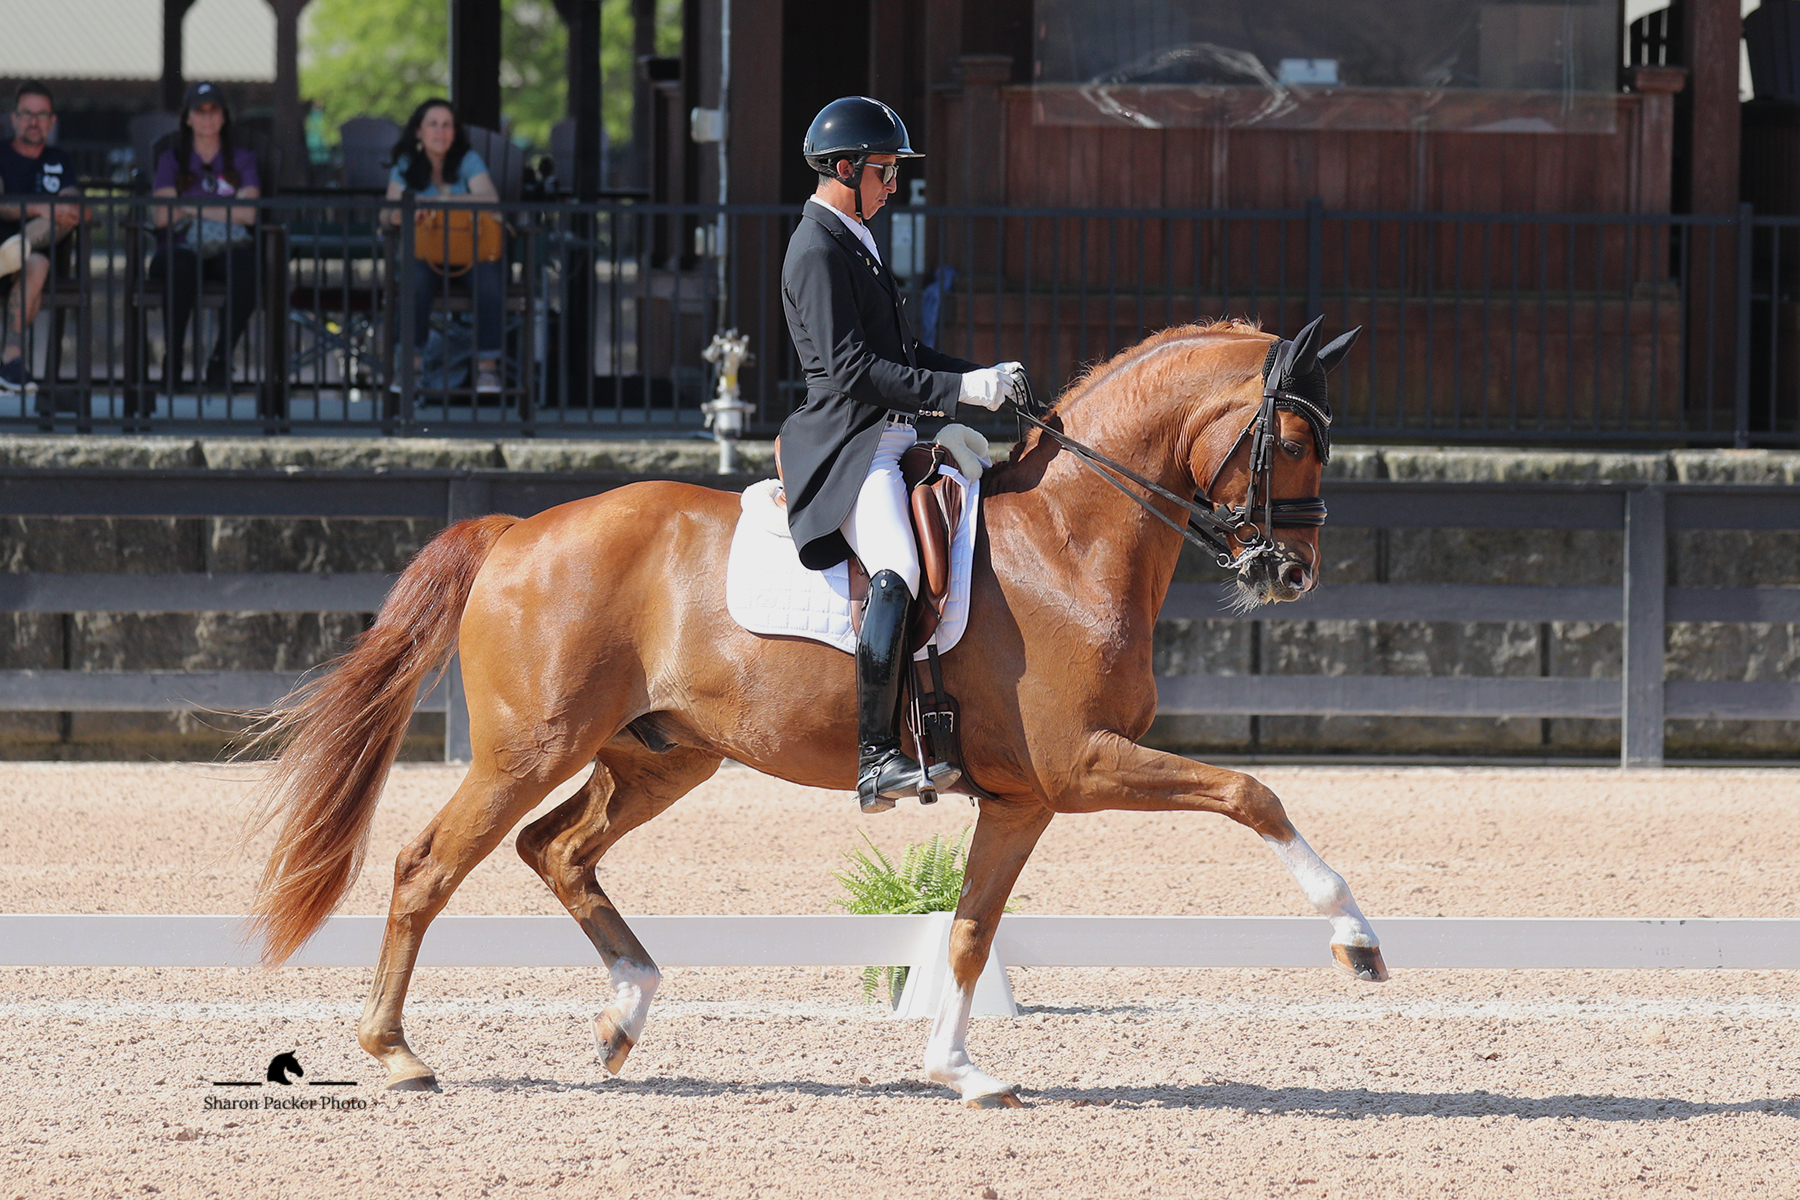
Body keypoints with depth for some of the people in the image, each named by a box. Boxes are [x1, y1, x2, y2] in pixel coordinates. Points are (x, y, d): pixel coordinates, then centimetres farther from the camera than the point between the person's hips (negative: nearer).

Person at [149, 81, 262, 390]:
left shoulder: (242, 161, 18)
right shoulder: (171, 160, 18)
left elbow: (247, 214, 0)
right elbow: (162, 216, 2)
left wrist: (191, 208, 0)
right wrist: (222, 211, 5)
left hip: (227, 248, 0)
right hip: (181, 247, 0)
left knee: (248, 267, -37)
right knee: (181, 268, -40)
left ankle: (221, 360, -27)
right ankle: (172, 360, -29)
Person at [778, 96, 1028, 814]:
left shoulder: (854, 242, 21)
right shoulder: (818, 251, -11)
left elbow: (902, 352, 26)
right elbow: (853, 369, -19)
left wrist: (983, 378, 11)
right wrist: (959, 390, -21)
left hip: (893, 441, 11)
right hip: (847, 445, -11)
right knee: (897, 573, -30)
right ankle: (876, 760, -35)